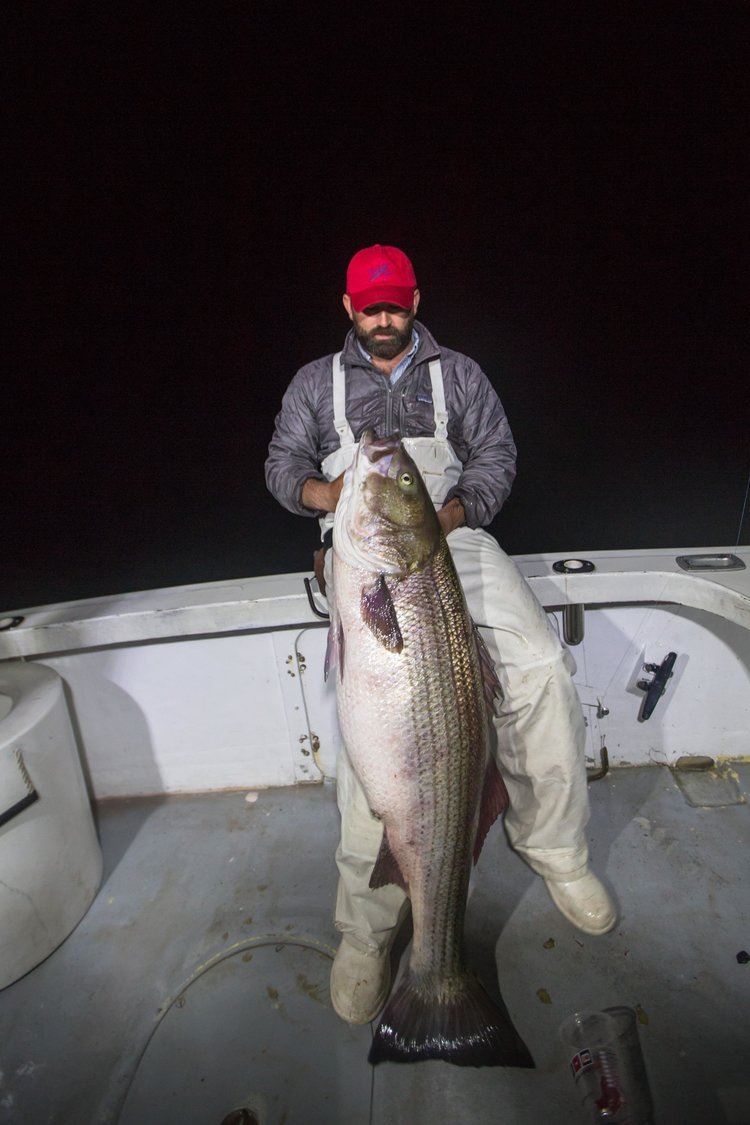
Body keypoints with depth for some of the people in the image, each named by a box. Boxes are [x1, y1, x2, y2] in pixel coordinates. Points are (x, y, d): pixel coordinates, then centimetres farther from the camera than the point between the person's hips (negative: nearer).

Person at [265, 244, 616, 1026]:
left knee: (541, 664, -24)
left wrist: (452, 512, -10)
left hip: (454, 533, 2)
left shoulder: (458, 373, 22)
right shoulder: (316, 382, 22)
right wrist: (325, 492, -9)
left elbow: (497, 456, 11)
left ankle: (554, 848, 0)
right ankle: (367, 927, -12)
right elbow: (282, 463, 16)